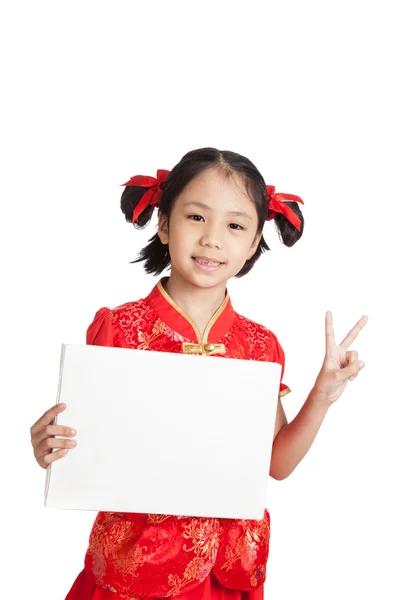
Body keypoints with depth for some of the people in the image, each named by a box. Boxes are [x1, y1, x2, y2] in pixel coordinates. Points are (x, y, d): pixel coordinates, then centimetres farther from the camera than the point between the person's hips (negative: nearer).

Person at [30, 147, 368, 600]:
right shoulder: (117, 329, -10)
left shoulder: (260, 346, 0)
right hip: (133, 561, -2)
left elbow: (275, 463, 7)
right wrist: (50, 451, -25)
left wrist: (323, 395, -4)